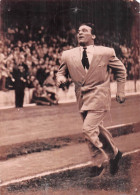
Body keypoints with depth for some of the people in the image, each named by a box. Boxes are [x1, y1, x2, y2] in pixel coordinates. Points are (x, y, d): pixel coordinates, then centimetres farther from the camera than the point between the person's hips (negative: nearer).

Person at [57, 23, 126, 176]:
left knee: (88, 129, -16)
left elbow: (120, 70, 9)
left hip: (98, 97, -5)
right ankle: (114, 153, 41)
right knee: (97, 130, 16)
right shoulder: (68, 55, 1)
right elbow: (62, 72, 13)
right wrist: (60, 79, -11)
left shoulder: (106, 52, -3)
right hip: (82, 99, 5)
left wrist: (120, 91, 6)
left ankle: (100, 163, 5)